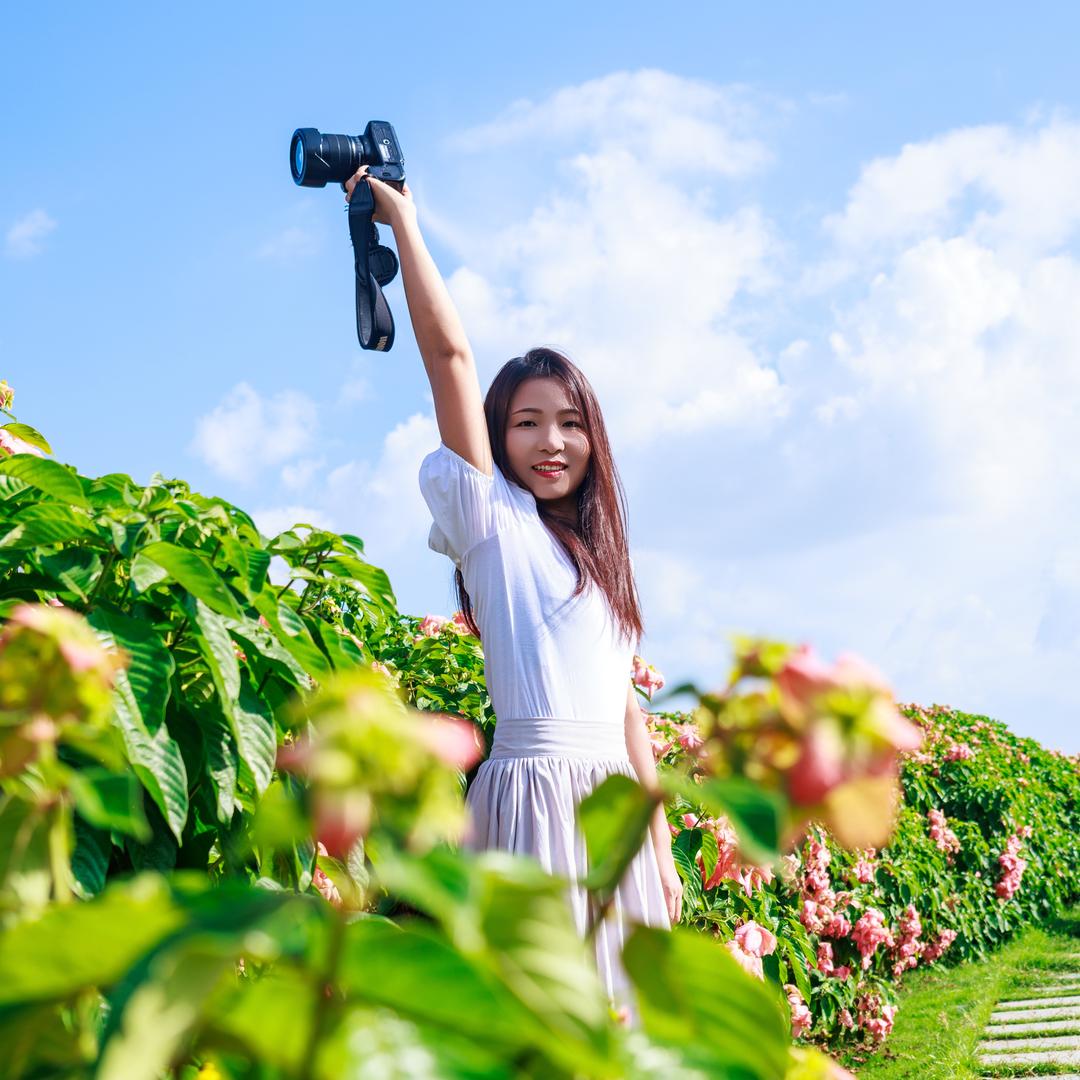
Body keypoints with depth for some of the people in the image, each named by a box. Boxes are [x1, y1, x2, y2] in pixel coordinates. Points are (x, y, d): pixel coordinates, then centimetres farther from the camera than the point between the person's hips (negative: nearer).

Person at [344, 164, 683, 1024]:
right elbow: (449, 352, -6)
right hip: (537, 786, -6)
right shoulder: (490, 518, 3)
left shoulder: (600, 555, 20)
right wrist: (401, 219, -4)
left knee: (616, 1014, 6)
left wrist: (661, 846, 14)